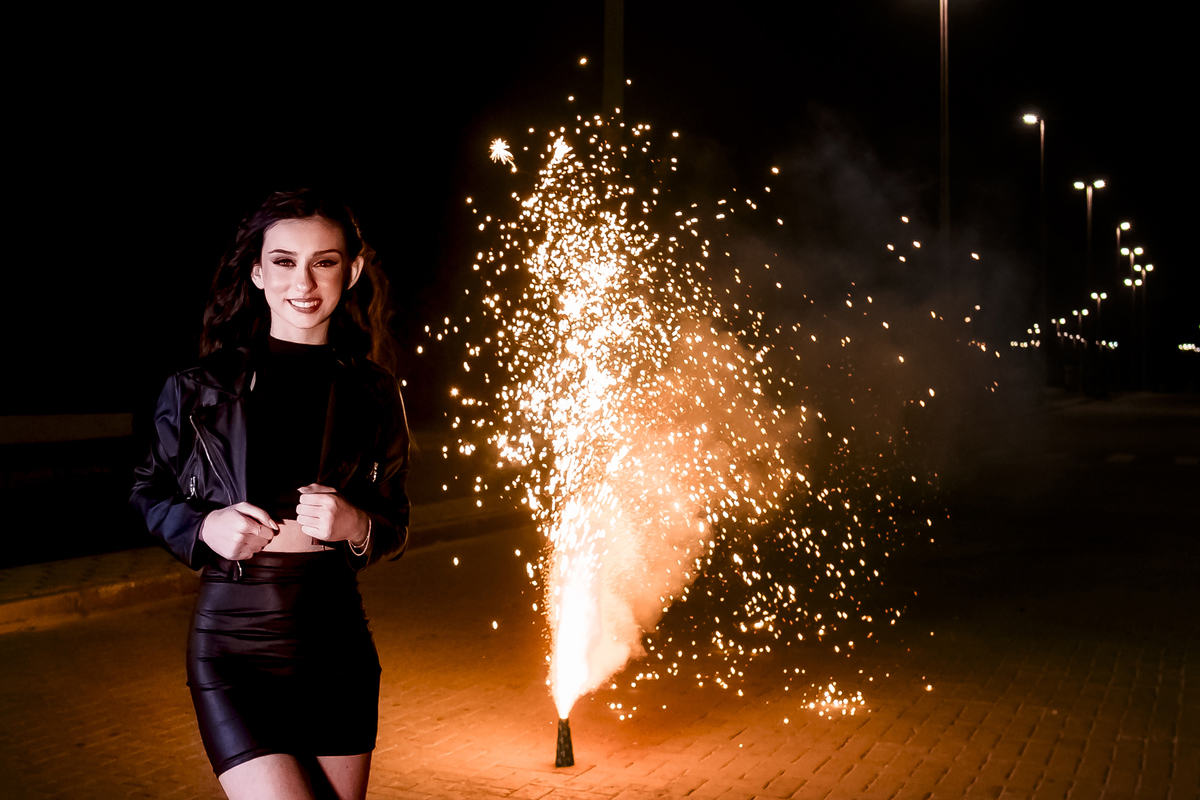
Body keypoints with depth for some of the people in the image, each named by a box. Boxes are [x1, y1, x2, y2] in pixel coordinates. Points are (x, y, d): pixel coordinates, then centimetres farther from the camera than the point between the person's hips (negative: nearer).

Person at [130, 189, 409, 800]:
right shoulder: (201, 388, -2)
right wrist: (204, 525, -10)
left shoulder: (371, 393, 3)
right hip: (233, 649, -2)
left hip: (339, 647, 3)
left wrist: (356, 526, -11)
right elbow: (148, 493, 10)